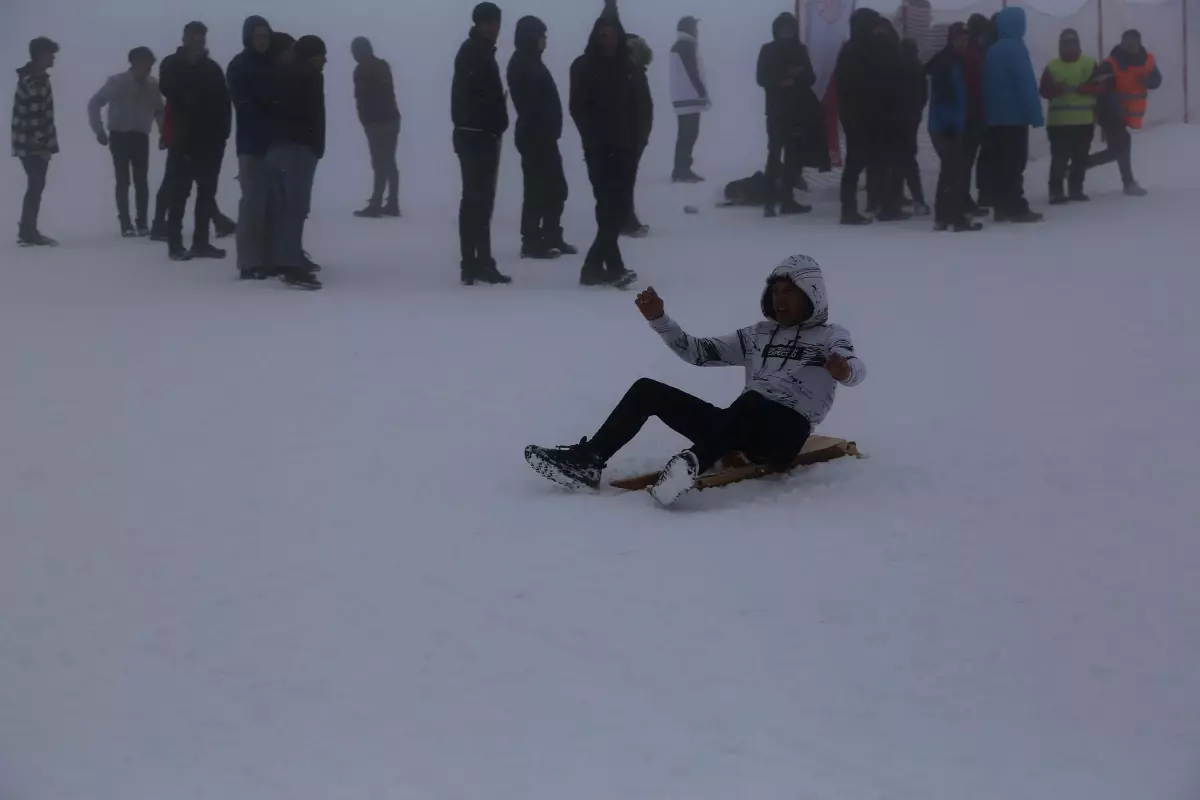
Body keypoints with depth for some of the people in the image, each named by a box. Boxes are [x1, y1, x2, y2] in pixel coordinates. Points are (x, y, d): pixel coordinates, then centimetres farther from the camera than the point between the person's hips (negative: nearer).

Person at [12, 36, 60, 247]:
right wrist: (42, 146, -20)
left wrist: (45, 144, 21)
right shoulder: (34, 82, -18)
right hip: (34, 145, -10)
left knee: (35, 186, 13)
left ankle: (27, 231, 19)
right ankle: (28, 233, -2)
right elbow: (33, 118, -22)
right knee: (36, 186, -5)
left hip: (30, 144, 10)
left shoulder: (33, 77, 15)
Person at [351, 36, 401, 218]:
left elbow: (362, 98, -11)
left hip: (377, 122, -8)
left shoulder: (362, 70, -9)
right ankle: (392, 204, 11)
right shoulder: (383, 65, 15)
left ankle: (375, 205, -12)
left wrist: (366, 121, -3)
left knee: (380, 164, -11)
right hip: (392, 119, 8)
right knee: (389, 163, 11)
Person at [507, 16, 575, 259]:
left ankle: (552, 238, 20)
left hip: (543, 136, 10)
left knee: (556, 188, 13)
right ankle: (532, 242, -1)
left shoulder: (530, 63, 19)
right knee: (538, 190, -6)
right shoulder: (522, 65, -11)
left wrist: (551, 131, 15)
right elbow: (531, 103, -19)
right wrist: (545, 131, -21)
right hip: (534, 137, -10)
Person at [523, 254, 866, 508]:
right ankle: (587, 461, -16)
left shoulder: (830, 335, 9)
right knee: (647, 390, -4)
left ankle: (695, 462, -63)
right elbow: (698, 351, 21)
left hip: (784, 434, -6)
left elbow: (855, 368, -13)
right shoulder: (757, 335, 24)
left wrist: (845, 370, -38)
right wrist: (658, 319, 7)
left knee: (751, 398, -42)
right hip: (739, 428, 6)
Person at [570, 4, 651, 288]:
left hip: (626, 148, 4)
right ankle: (613, 267, -12)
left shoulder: (631, 69, 8)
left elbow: (644, 108, 7)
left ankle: (595, 266, 6)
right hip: (599, 150, -3)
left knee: (620, 207, 0)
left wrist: (638, 141, -5)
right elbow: (578, 108, -3)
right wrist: (594, 140, -10)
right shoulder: (583, 67, 1)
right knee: (610, 207, -11)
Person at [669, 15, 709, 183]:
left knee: (686, 134, 12)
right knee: (689, 135, -10)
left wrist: (700, 94, 19)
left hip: (682, 97, 10)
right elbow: (692, 73, -16)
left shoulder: (679, 46, 20)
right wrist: (703, 93, -14)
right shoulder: (686, 46, -10)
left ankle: (682, 169, 14)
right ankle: (682, 170, -13)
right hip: (689, 98, -10)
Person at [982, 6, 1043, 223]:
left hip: (995, 117, 8)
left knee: (1001, 164, 9)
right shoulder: (1015, 47, -11)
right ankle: (1017, 208, -8)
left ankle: (1002, 208, 9)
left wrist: (988, 112, 15)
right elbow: (1027, 83, -17)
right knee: (1014, 164, -7)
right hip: (1015, 116, -8)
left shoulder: (991, 51, 14)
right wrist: (1036, 114, -17)